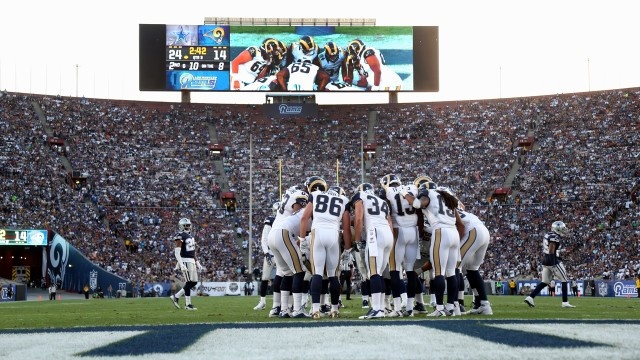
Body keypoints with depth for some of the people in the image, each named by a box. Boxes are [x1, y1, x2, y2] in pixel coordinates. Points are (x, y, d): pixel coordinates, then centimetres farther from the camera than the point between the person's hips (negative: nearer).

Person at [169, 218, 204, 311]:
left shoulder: (190, 235, 16)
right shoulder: (180, 236, -12)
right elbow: (177, 252, -18)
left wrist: (197, 263, 20)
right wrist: (181, 265, -25)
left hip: (192, 261, 9)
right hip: (185, 261, -9)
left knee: (194, 282, 8)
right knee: (189, 282, -8)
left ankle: (176, 297, 15)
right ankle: (188, 304, 0)